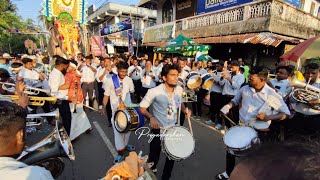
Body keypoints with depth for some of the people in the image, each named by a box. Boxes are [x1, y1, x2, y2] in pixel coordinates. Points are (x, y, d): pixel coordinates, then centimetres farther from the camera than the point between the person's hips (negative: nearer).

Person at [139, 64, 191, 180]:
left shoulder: (179, 90, -7)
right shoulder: (154, 92, -23)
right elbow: (142, 107, -13)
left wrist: (185, 110, -8)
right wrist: (151, 117, -30)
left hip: (173, 128, 4)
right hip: (158, 129, -4)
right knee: (154, 154, 15)